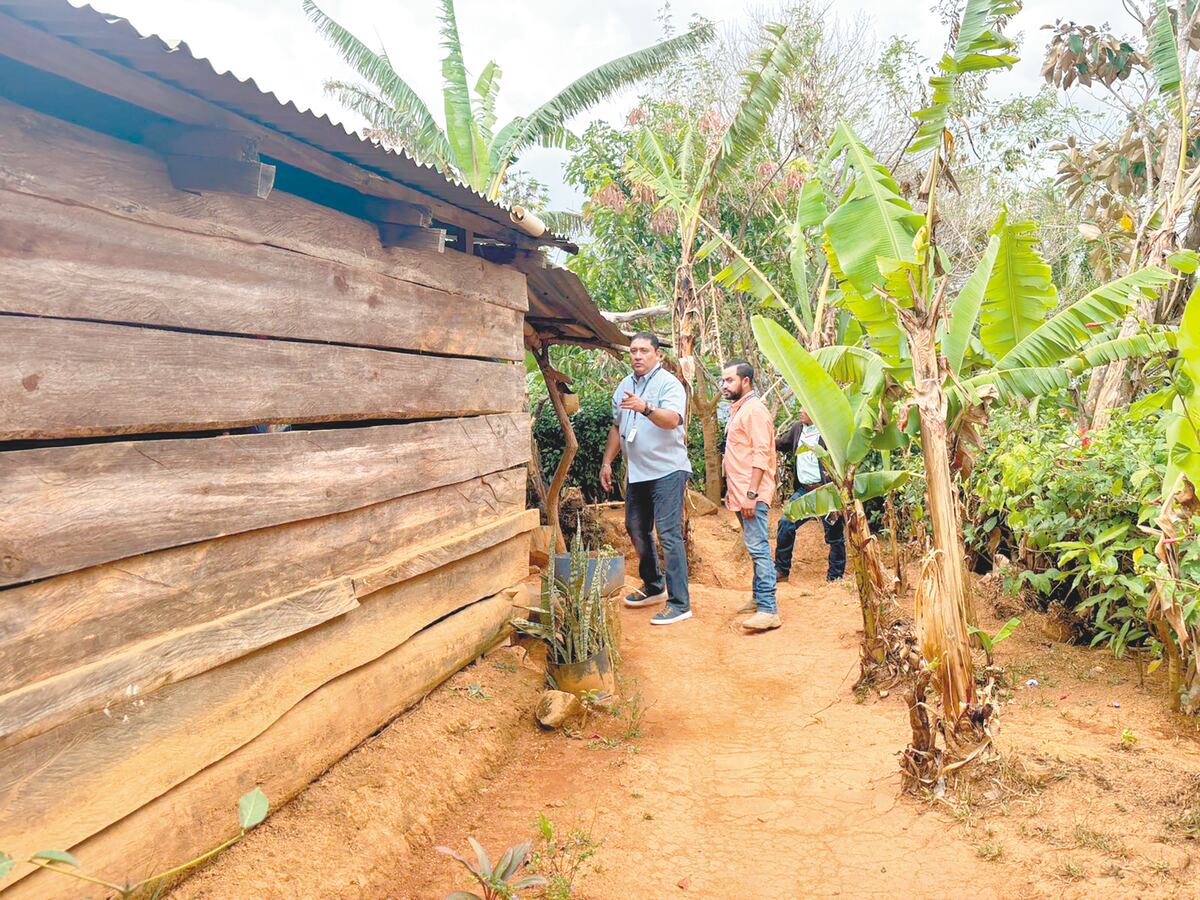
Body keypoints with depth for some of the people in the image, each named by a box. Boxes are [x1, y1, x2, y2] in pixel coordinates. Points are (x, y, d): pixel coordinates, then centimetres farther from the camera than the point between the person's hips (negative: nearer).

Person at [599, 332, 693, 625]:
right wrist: (607, 462, 18)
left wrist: (645, 408, -43)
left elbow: (672, 420, -27)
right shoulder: (624, 386, 13)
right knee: (636, 530, 16)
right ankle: (654, 587, 33)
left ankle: (680, 603, -7)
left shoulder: (669, 383, -9)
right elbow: (616, 428, 22)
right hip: (636, 472, 8)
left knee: (669, 534, -11)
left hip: (667, 470, -8)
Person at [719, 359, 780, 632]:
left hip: (752, 494, -10)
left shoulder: (755, 409, -12)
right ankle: (759, 598, 24)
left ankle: (769, 610, -15)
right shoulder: (739, 410, 19)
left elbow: (761, 454, -20)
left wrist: (751, 494, -24)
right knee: (756, 548, 16)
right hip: (740, 494, 10)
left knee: (758, 548, -13)